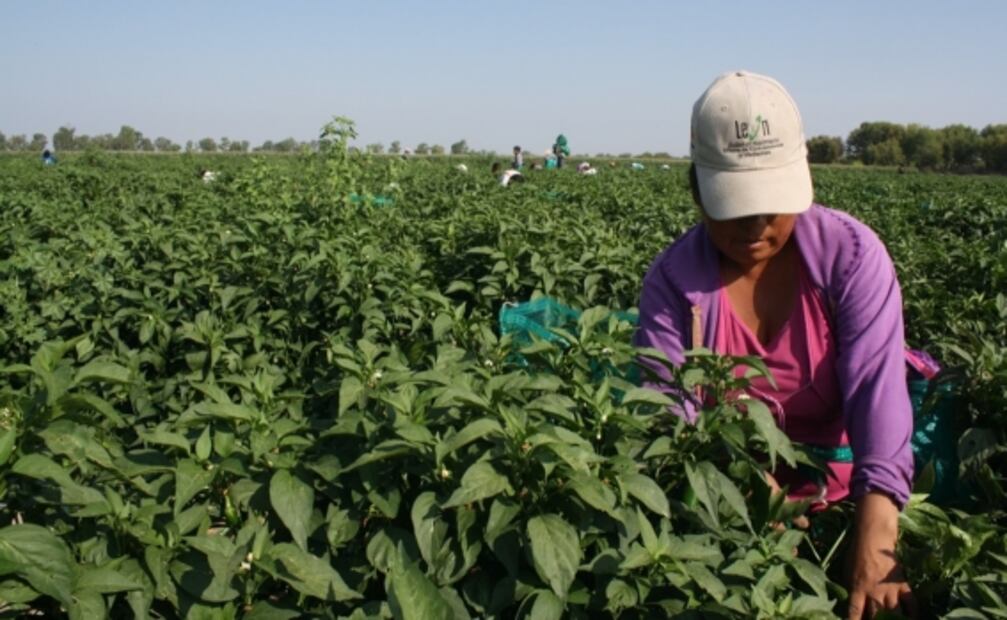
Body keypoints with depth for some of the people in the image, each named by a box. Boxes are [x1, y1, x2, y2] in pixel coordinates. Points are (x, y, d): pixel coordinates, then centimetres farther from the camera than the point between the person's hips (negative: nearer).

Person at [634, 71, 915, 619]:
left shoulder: (852, 254, -12)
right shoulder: (672, 279, -9)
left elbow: (877, 383, -24)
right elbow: (669, 414, -16)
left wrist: (877, 516, -39)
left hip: (839, 491, 0)